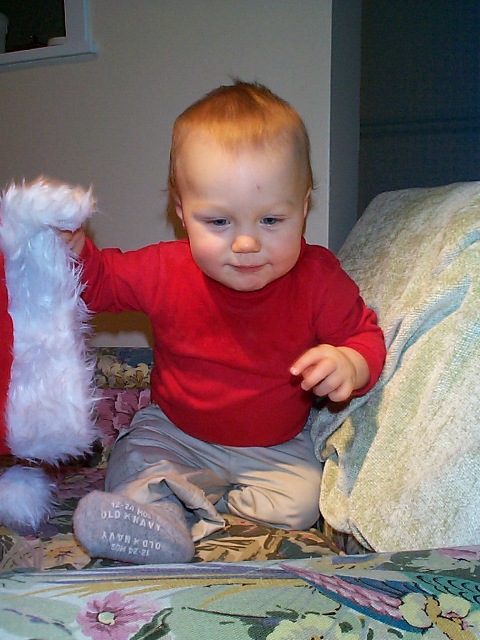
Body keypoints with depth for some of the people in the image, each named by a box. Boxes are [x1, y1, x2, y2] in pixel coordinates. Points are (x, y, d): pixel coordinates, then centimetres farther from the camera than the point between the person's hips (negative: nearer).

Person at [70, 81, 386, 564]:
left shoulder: (319, 278, -21)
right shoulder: (163, 270, -17)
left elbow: (366, 336, -12)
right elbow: (99, 279, -1)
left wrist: (349, 362, -36)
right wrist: (71, 246, -23)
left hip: (275, 446, 0)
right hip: (172, 430, 1)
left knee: (301, 504, -20)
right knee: (130, 470, -20)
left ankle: (175, 508, -14)